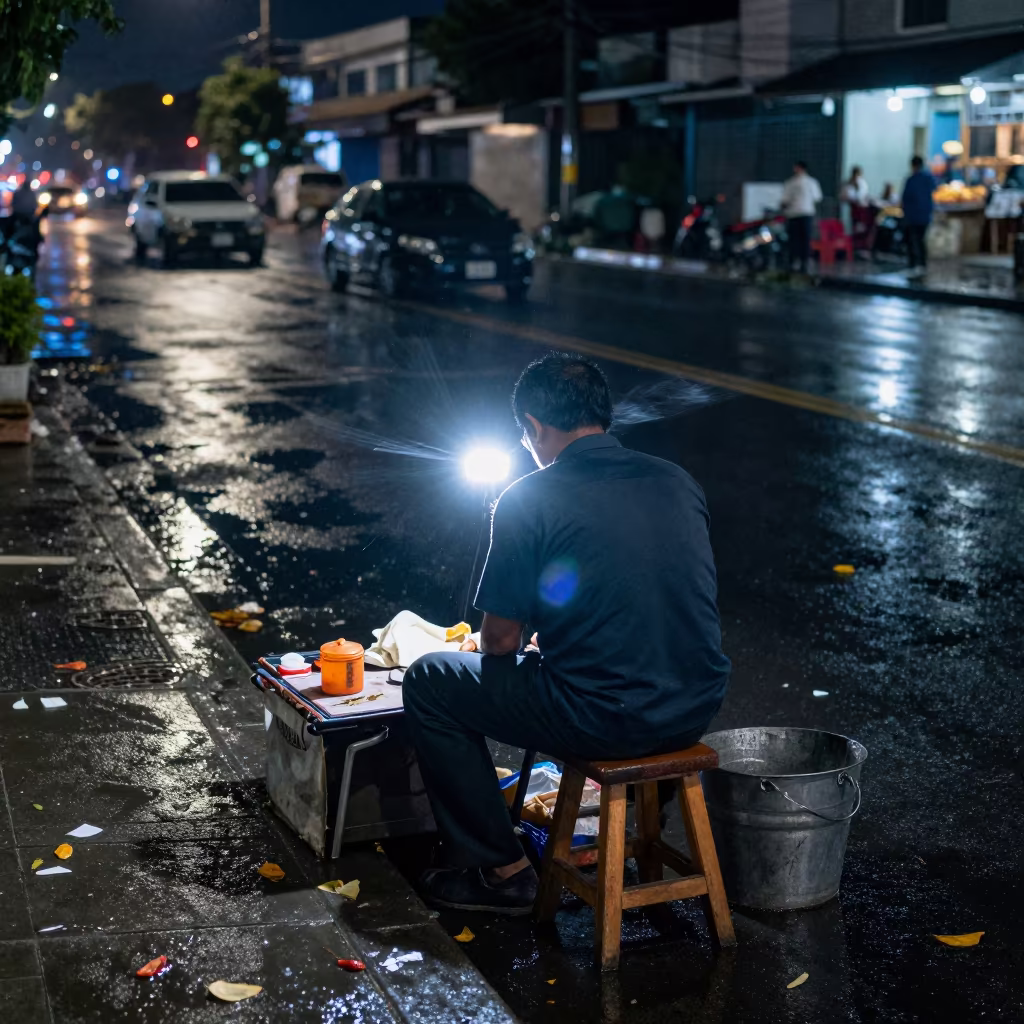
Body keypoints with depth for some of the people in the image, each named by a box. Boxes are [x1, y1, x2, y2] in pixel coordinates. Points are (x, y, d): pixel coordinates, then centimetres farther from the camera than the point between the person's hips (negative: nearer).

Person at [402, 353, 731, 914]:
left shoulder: (527, 502, -9)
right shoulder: (678, 482, 8)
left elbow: (500, 642, -4)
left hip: (606, 719, -6)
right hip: (697, 710, 6)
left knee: (427, 683, 13)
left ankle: (500, 869, 17)